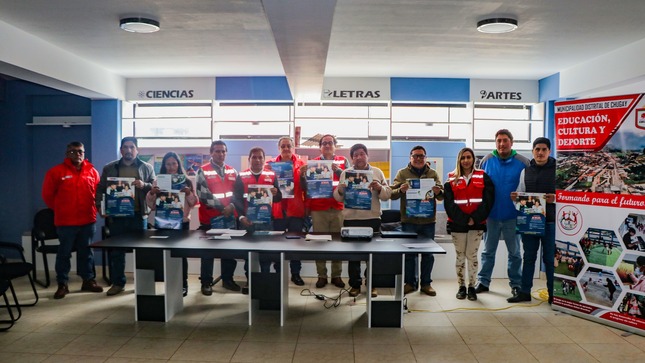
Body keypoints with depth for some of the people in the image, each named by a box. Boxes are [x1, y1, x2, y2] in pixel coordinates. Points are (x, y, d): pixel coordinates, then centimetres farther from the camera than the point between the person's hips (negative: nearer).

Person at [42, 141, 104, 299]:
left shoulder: (92, 171, 5)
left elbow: (98, 192, 15)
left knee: (86, 252, 12)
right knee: (64, 253, 5)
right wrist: (60, 209, 8)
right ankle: (62, 284, 14)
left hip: (88, 220, 3)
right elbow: (47, 195, 3)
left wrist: (92, 208, 9)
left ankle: (88, 280, 21)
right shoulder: (56, 171, -4)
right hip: (65, 221, -3)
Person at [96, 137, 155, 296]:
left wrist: (144, 185, -16)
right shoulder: (109, 168, 10)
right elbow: (100, 189, 9)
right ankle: (118, 283, 18)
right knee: (116, 251, 7)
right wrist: (100, 207, -3)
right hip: (116, 216, 1)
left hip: (138, 215, -1)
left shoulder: (147, 168, 6)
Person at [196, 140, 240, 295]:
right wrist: (222, 208, -17)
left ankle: (228, 279, 24)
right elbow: (203, 195, -15)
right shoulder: (203, 171, -6)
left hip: (229, 217, 5)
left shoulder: (232, 171, 10)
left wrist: (232, 206, -12)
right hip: (209, 219, -4)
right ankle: (206, 283, 15)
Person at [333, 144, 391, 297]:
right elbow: (338, 198, 7)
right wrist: (340, 190, -14)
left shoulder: (377, 172, 7)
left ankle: (372, 285, 18)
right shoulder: (345, 173, 8)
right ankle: (355, 285, 17)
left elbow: (387, 195, 4)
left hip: (372, 219, 0)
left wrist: (379, 188, -15)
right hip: (351, 219, 0)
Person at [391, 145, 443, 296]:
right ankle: (410, 282, 17)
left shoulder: (433, 173, 8)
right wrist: (401, 190, -24)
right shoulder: (402, 173, 3)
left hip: (428, 221, 2)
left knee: (428, 254, 8)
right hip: (408, 220, -1)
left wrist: (438, 192, -18)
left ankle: (426, 283, 20)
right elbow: (392, 194, -3)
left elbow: (441, 196, 5)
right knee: (409, 253, 6)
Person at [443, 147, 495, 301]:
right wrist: (463, 219, -14)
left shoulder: (483, 177, 6)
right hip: (457, 224, 1)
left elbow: (488, 199, -3)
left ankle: (472, 287, 13)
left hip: (477, 223, 0)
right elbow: (449, 203, -3)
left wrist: (475, 218, -14)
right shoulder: (451, 179, 6)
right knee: (460, 256, 6)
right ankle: (461, 287, 16)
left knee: (472, 255, 2)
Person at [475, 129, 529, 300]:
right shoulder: (487, 160, -1)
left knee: (514, 252, 11)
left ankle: (516, 284, 24)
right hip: (491, 215, 1)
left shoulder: (522, 162, -5)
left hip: (512, 215, -1)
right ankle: (483, 282, 22)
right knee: (488, 251, 12)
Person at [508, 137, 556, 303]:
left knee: (550, 259, 5)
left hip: (550, 221, -4)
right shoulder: (525, 171, 12)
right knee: (528, 257, 11)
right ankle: (524, 292, 18)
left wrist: (554, 198, -25)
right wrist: (515, 198, -9)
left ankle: (553, 294, 16)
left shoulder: (556, 169, -1)